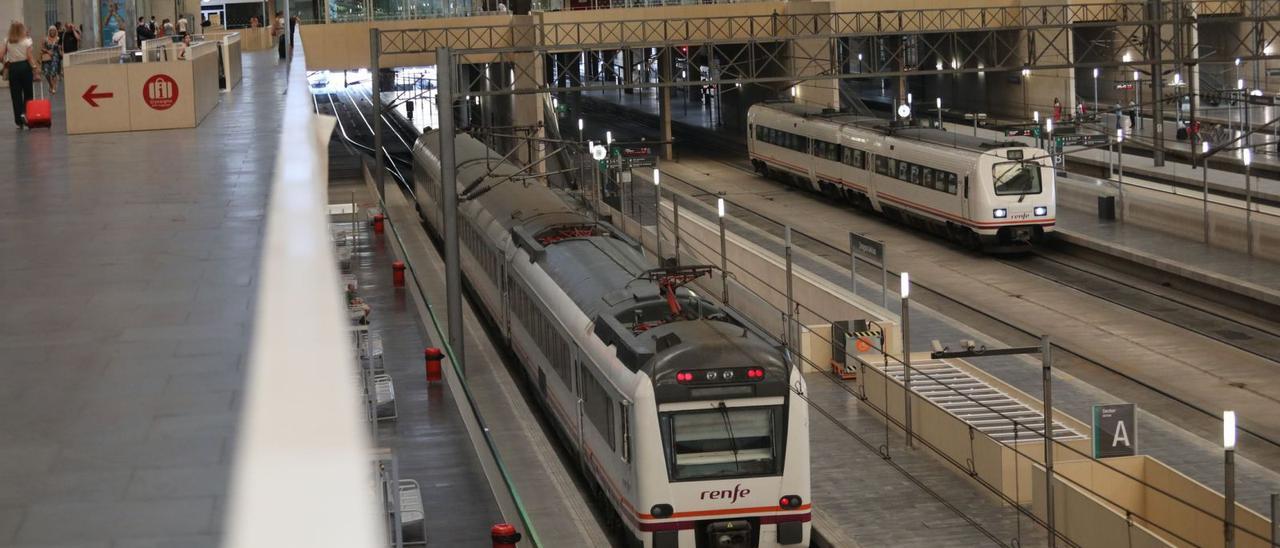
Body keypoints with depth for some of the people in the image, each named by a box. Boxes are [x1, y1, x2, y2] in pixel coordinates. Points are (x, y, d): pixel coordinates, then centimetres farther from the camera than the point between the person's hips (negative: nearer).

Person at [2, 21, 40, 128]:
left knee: (16, 95, 5)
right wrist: (35, 68, -9)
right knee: (28, 93, 11)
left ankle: (19, 121, 5)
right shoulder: (26, 41, -5)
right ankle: (25, 113, -8)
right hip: (25, 67, -2)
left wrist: (5, 64, 15)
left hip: (13, 68, 2)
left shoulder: (7, 42, 0)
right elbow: (30, 57, -11)